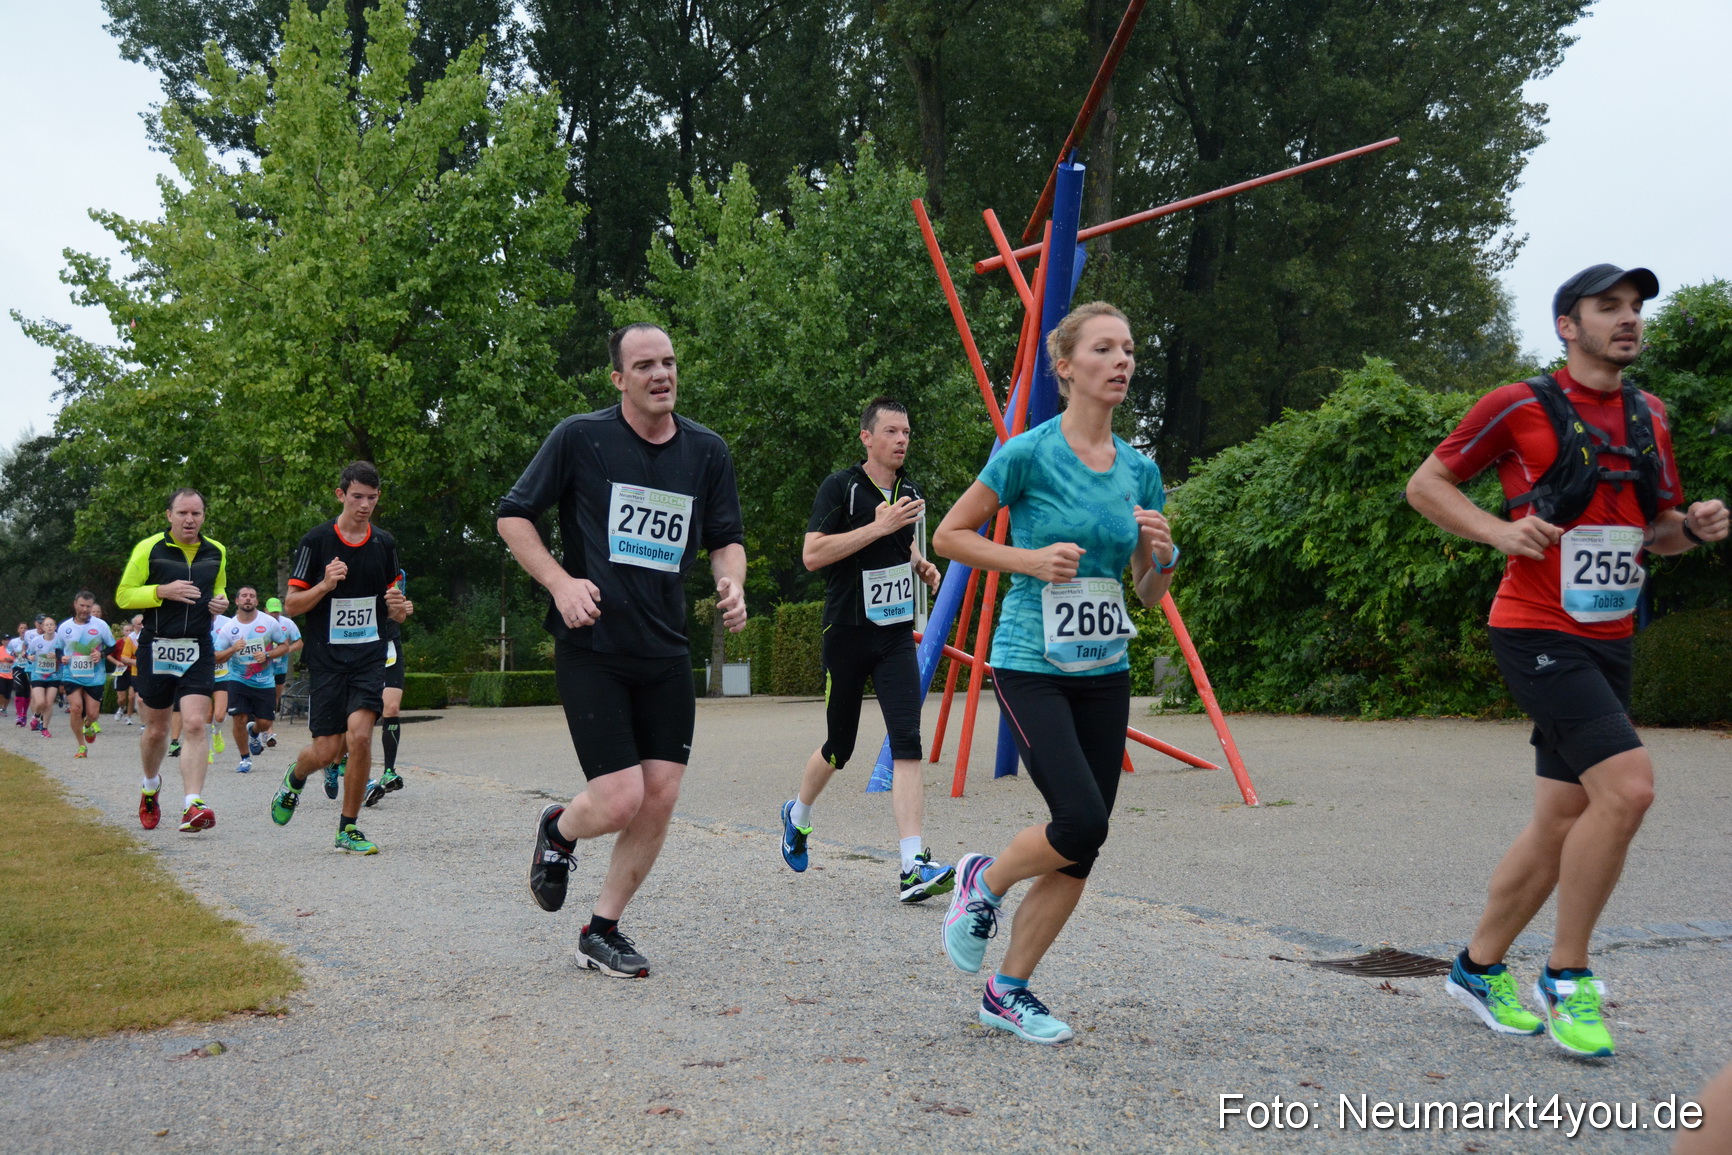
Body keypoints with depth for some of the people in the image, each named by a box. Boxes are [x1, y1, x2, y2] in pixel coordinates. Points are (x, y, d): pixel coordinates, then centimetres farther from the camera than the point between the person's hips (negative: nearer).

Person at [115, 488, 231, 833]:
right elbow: (123, 595, -3)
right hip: (156, 648, -1)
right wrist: (163, 591, -18)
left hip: (198, 650, 1)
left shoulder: (216, 552, 9)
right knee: (156, 729, 11)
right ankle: (150, 786, 40)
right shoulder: (149, 549, -3)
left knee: (195, 724, -15)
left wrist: (220, 601, 2)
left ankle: (193, 807, -20)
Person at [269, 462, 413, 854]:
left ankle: (348, 827, -1)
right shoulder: (317, 540, -3)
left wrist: (400, 609, -6)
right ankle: (294, 781, 36)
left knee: (359, 736, -17)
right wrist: (325, 584, -19)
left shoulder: (384, 543, 7)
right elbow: (291, 605, -2)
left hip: (369, 655, 2)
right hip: (326, 657, -2)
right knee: (326, 751, -2)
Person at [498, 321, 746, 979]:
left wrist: (731, 582, -5)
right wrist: (561, 582, -12)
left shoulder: (707, 451, 7)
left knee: (660, 801, 1)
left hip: (666, 653, 4)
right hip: (591, 648, -4)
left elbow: (725, 537, 17)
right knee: (619, 801, -11)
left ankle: (602, 932, 20)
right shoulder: (580, 438, -4)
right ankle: (558, 832, 26)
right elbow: (513, 516, 2)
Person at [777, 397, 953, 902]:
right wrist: (880, 526, -21)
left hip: (897, 633, 4)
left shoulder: (910, 491, 11)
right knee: (839, 746, 9)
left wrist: (921, 564, 9)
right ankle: (798, 816, 41)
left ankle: (913, 868, -17)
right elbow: (812, 554, -17)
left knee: (907, 742, -12)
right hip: (848, 630, -4)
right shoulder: (840, 487, -8)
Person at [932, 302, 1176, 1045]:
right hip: (1031, 667, -6)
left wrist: (1162, 552, -8)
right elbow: (949, 536, -1)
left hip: (1104, 672, 6)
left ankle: (1008, 992, 18)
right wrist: (1029, 559, -13)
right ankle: (983, 880, 14)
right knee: (1081, 822, -18)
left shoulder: (1139, 471, 7)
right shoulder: (1029, 453, -9)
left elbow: (1150, 595, 13)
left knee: (1081, 853, 4)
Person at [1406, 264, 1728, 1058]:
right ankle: (1567, 977, -4)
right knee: (1627, 785, -21)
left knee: (1562, 822, 9)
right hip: (1537, 633, -7)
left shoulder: (1650, 417, 14)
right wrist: (1500, 531, -15)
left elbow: (1657, 531, 22)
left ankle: (1478, 968, 26)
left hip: (1608, 641, 7)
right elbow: (1425, 485, 0)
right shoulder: (1520, 407, -6)